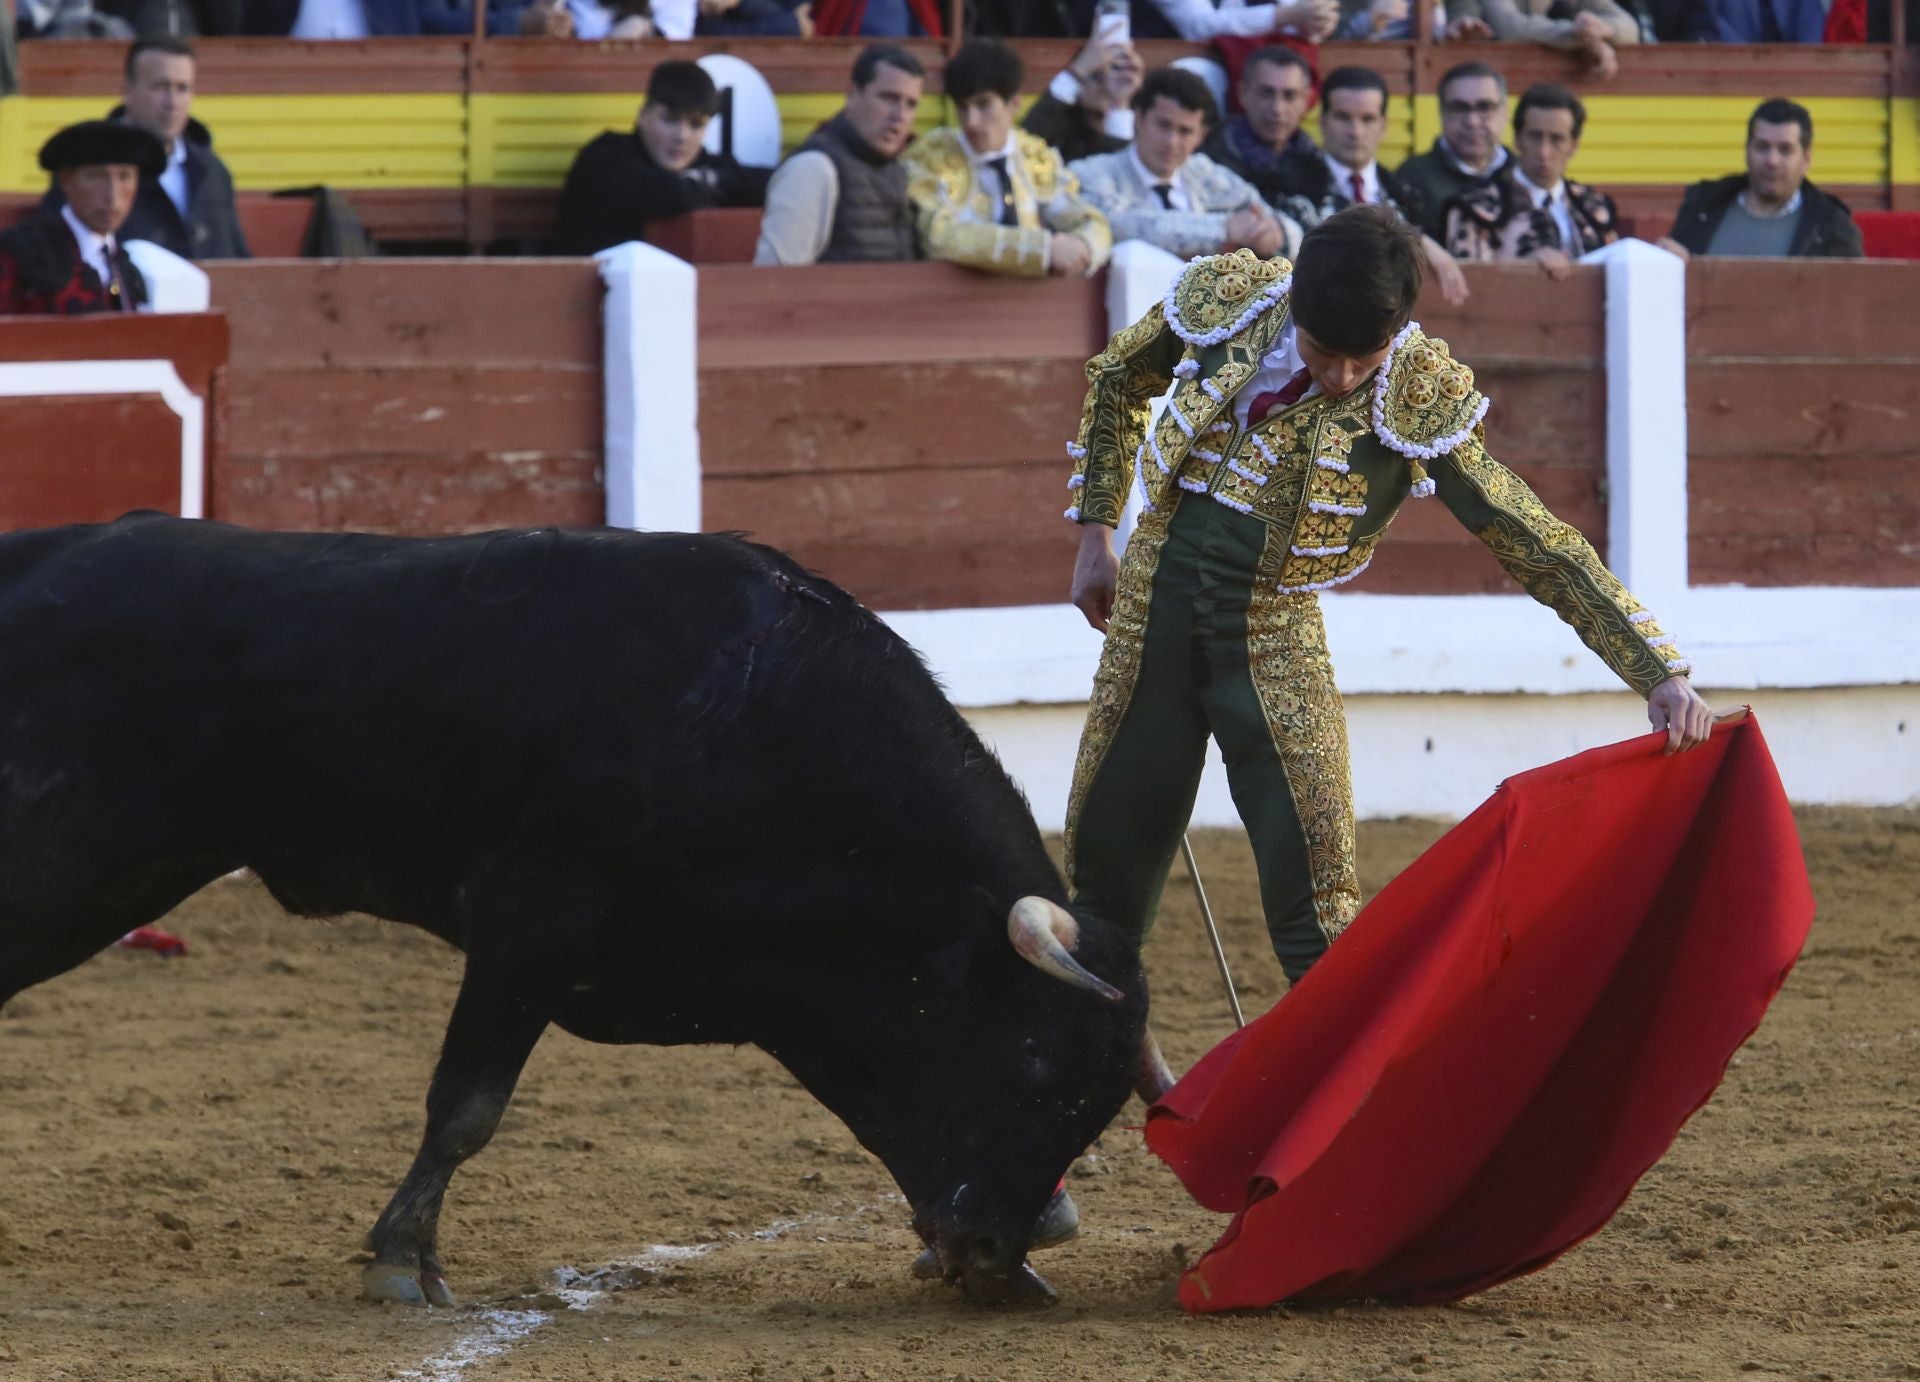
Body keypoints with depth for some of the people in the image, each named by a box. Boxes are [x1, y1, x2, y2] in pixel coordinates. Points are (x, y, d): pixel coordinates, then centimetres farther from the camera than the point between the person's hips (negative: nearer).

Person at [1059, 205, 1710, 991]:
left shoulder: (1420, 401, -17)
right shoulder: (1223, 300, -10)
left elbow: (1540, 548, -17)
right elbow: (1116, 380, 11)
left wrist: (1660, 674, -24)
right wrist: (1095, 533, 12)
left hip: (1272, 636, -3)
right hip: (1151, 610, 3)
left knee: (1314, 897, -12)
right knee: (1104, 869, 11)